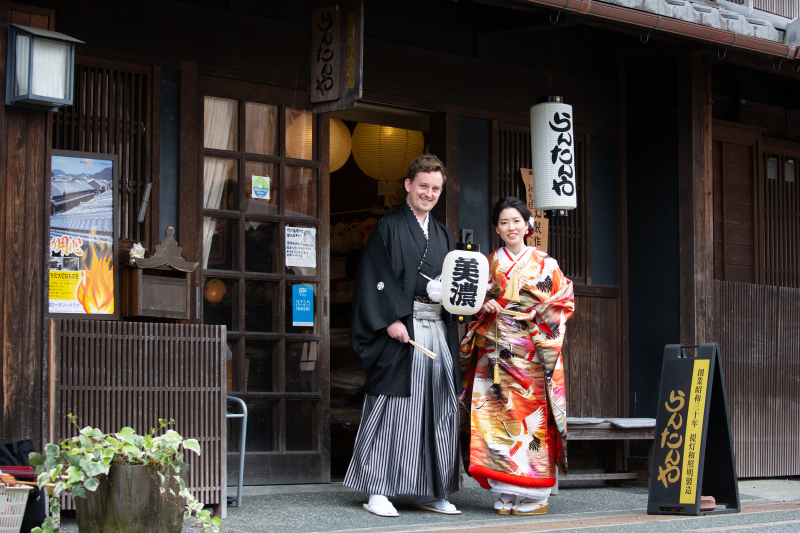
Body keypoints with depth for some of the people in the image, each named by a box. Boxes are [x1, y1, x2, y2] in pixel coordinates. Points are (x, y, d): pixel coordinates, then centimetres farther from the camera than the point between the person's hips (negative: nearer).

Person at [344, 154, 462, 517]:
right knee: (392, 406, -6)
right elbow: (375, 277, -8)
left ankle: (429, 491, 11)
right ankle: (377, 491, 0)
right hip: (400, 328, -6)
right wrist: (392, 319, -18)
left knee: (439, 409, 4)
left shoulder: (442, 235, 20)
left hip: (438, 330, 6)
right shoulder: (389, 227, 0)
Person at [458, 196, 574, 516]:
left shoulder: (545, 264, 7)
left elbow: (564, 302, 5)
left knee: (532, 415, -8)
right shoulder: (489, 264, 14)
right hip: (494, 353, 3)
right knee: (497, 415, -4)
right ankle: (506, 493, 2)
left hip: (531, 353, -2)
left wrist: (538, 312, -11)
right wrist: (485, 307, -3)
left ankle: (533, 494, -2)